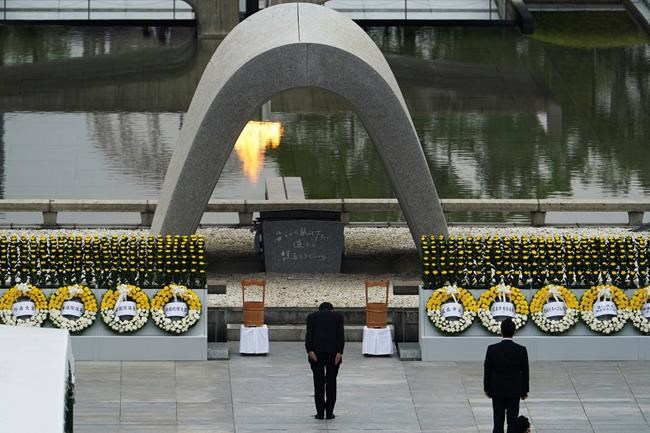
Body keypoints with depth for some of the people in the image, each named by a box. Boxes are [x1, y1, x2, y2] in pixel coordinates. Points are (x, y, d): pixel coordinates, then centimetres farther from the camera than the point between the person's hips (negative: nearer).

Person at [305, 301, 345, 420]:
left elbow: (309, 335, -3)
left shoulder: (312, 316, 9)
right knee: (331, 382, 7)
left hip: (316, 352, 0)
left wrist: (310, 351, -10)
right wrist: (339, 352, -9)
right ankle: (329, 413, 7)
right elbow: (340, 335, -4)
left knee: (319, 382, 5)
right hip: (333, 352, 0)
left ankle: (320, 413, 3)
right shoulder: (338, 316, 7)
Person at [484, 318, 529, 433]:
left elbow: (487, 371, -4)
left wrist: (487, 388, 8)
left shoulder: (492, 349, -11)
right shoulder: (521, 350, -9)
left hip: (497, 390, 0)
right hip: (515, 391, 0)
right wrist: (524, 391, 9)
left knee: (498, 421, 5)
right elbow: (525, 373, -3)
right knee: (513, 421, 5)